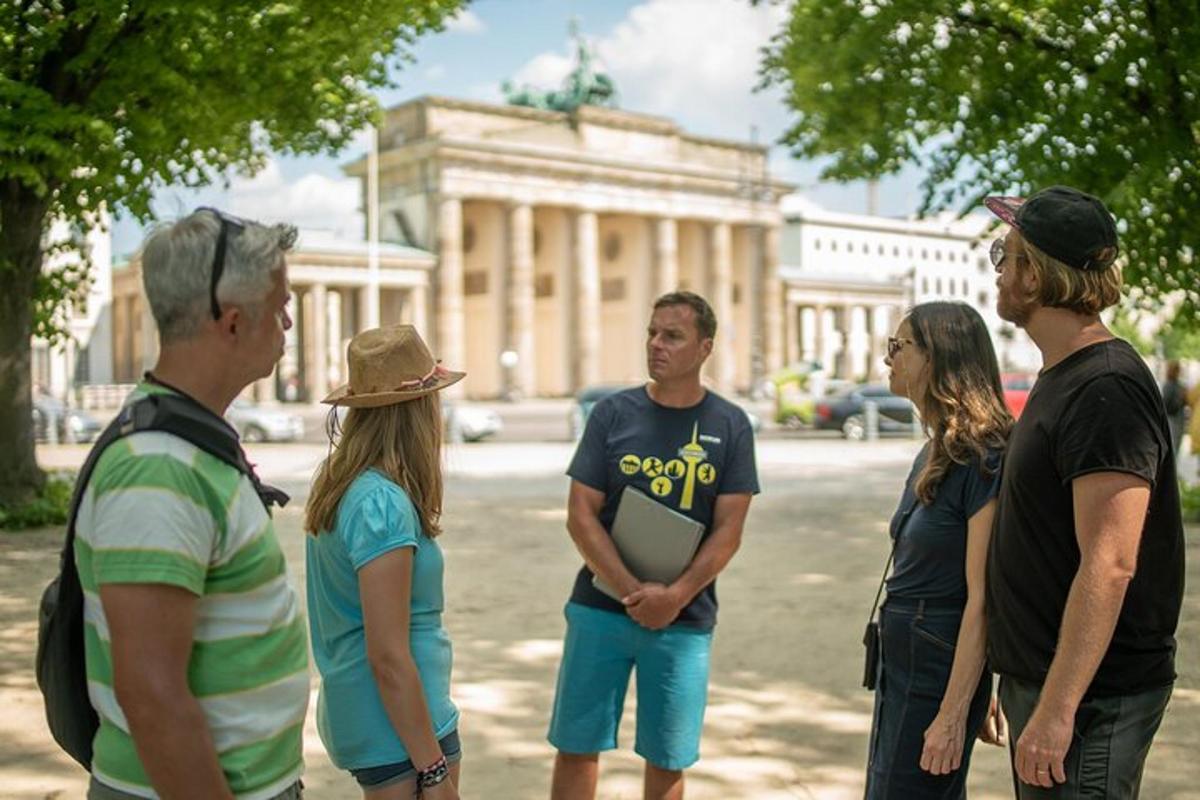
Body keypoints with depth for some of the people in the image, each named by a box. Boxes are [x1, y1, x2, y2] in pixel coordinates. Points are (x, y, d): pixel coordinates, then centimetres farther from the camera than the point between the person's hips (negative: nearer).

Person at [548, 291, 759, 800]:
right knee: (576, 746, 7)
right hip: (600, 607, 0)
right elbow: (580, 515, -4)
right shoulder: (613, 414, 0)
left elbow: (728, 531, -3)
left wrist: (674, 596, -16)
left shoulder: (730, 426, 0)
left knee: (666, 759, 9)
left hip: (684, 618, 0)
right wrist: (633, 591, -14)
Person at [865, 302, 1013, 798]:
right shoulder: (935, 452, 9)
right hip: (902, 662, 9)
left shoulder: (983, 459, -19)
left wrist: (953, 715, -21)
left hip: (940, 668, -9)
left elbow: (983, 599, -20)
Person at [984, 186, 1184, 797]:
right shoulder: (1061, 378, 12)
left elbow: (1109, 566, -26)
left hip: (1089, 699, -10)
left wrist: (1056, 711, -26)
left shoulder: (1106, 391, -20)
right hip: (1037, 679, 10)